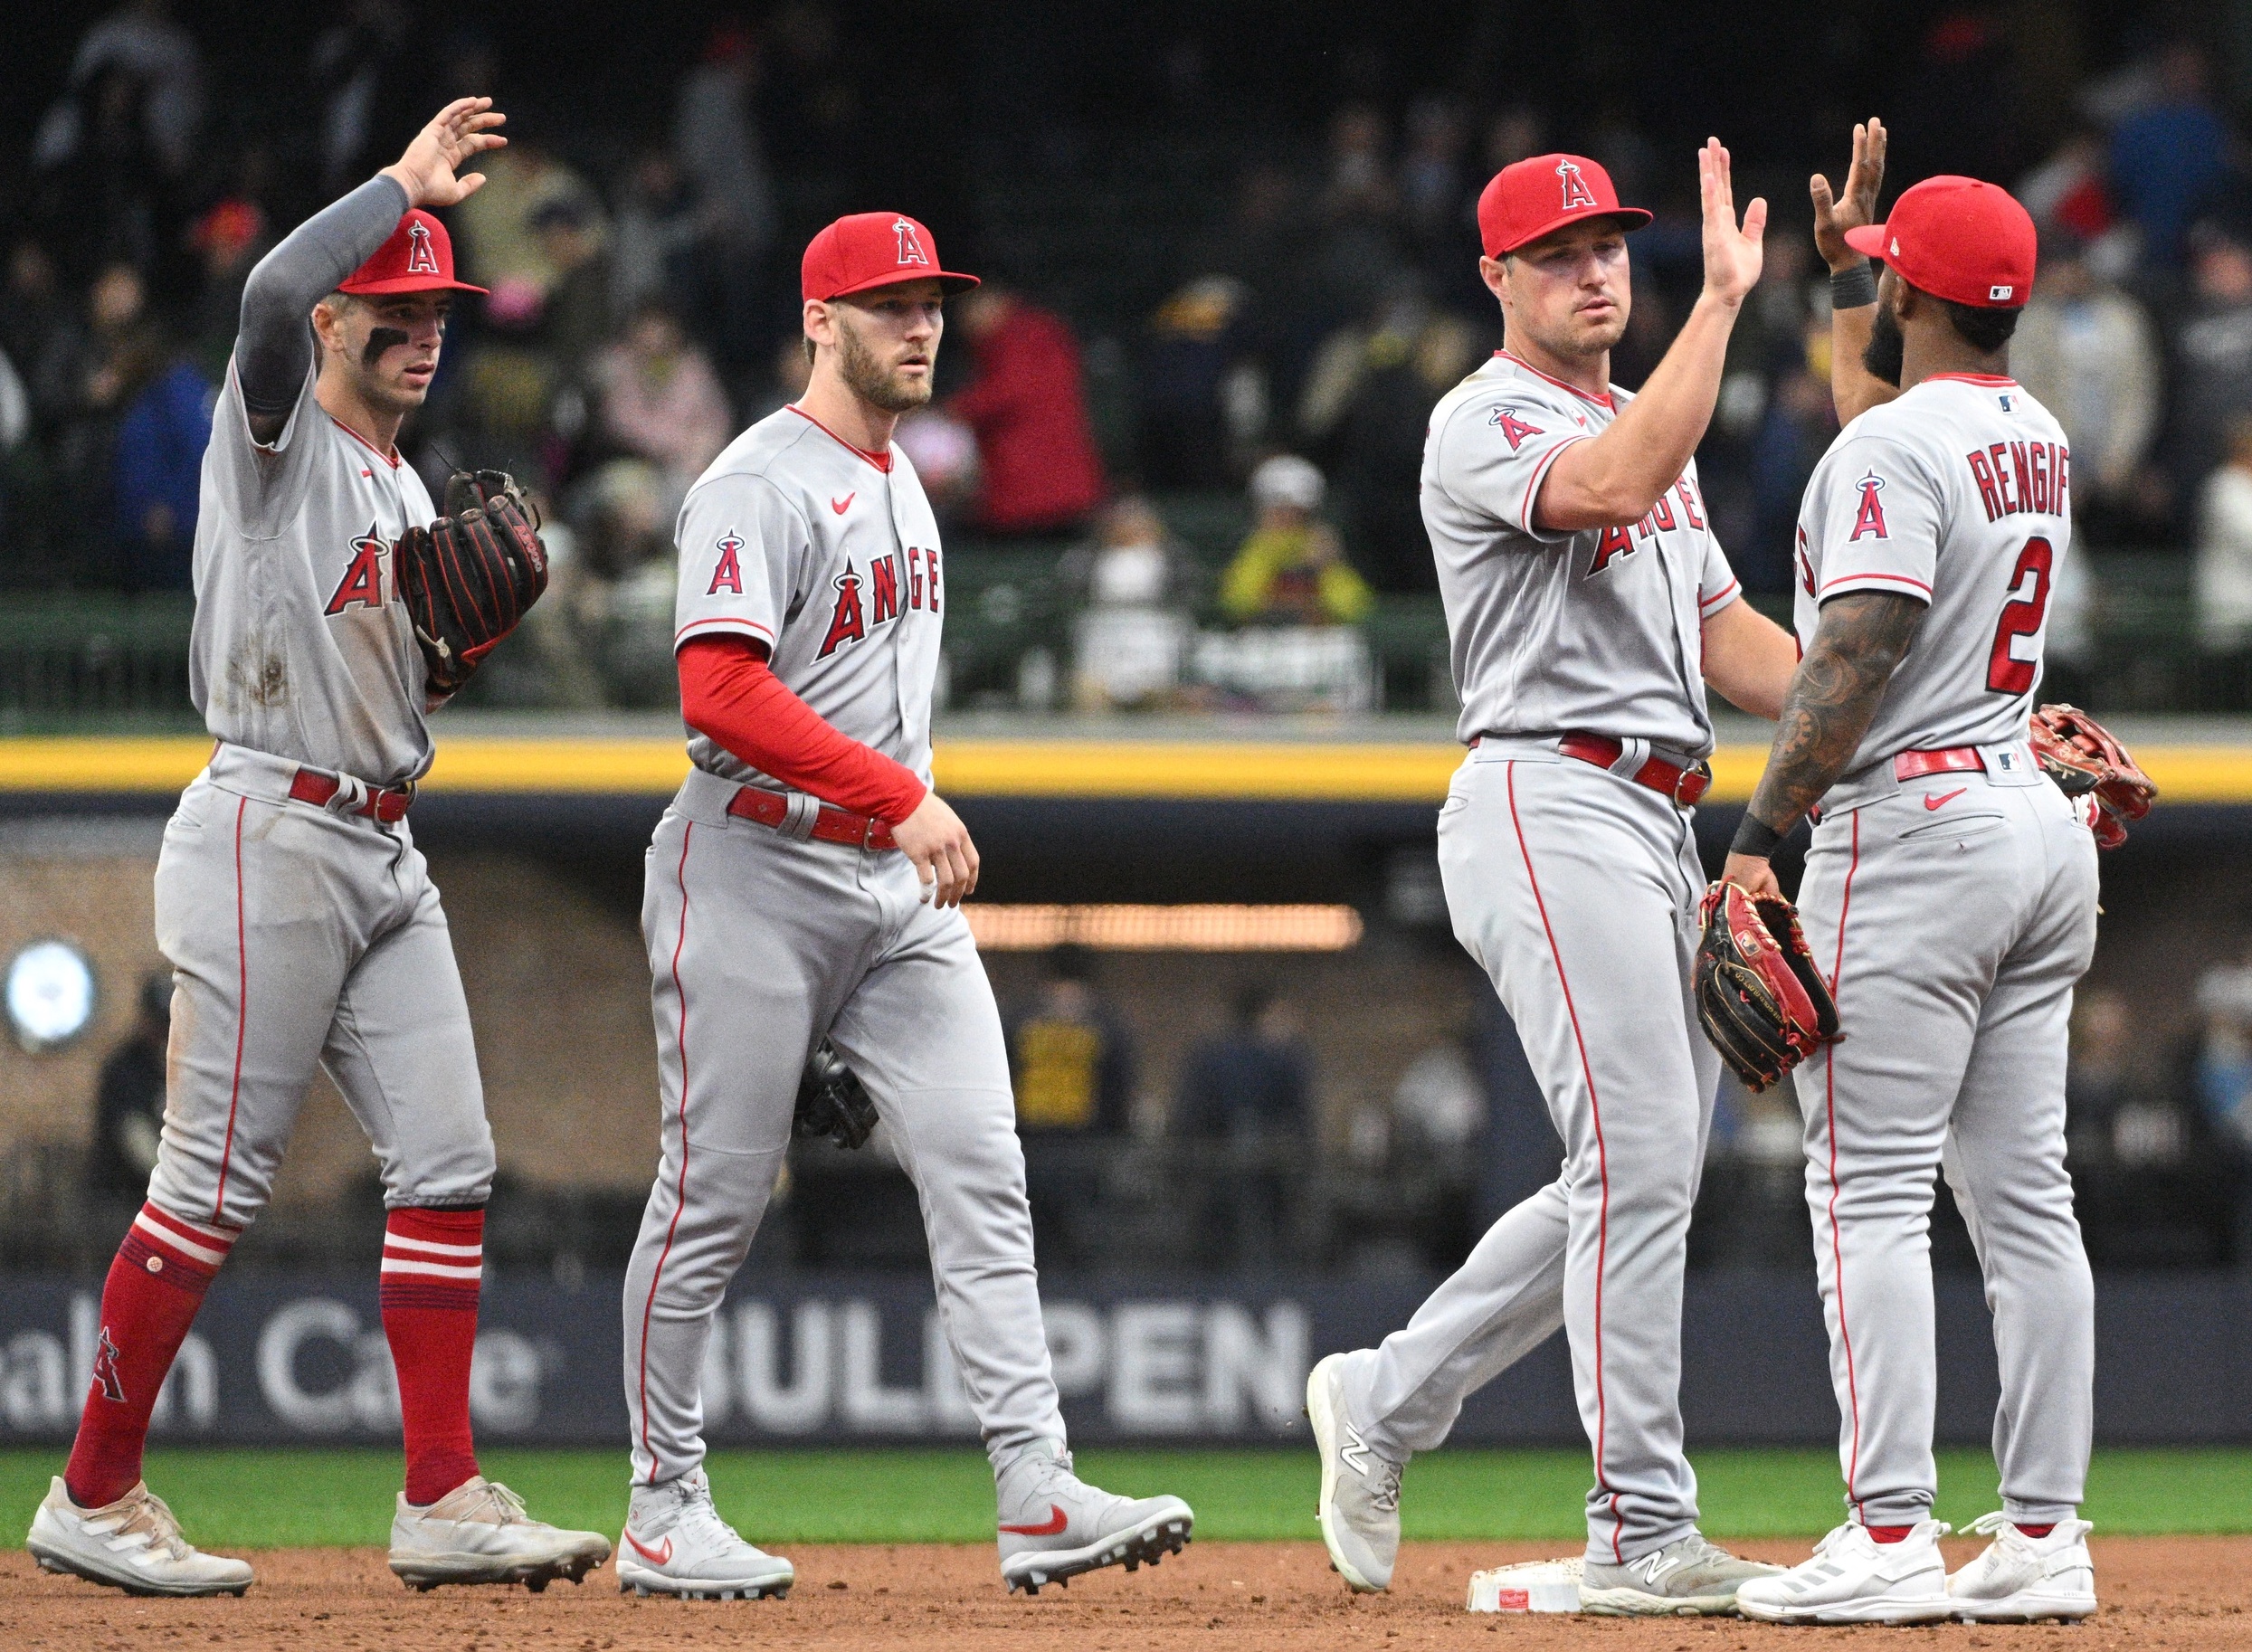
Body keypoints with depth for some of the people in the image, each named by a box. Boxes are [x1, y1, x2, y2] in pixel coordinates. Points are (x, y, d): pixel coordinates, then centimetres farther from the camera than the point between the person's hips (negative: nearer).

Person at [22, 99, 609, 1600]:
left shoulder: (405, 492, 20)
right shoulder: (279, 438, -5)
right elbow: (273, 289, -27)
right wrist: (405, 183, -17)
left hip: (382, 852, 8)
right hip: (269, 835, -8)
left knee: (449, 1162, 1)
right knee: (218, 1181, -7)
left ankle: (445, 1503, 1)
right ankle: (93, 1499, 1)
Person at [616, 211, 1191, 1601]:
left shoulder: (898, 480, 17)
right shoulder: (763, 485, -12)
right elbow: (720, 688, -25)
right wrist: (902, 797, -28)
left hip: (898, 884, 8)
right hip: (757, 872, -8)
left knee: (981, 1172, -6)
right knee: (716, 1200, 0)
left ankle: (1040, 1496, -12)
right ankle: (665, 1511, 10)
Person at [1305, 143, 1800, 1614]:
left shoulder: (1652, 428, 22)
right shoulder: (1482, 426, -6)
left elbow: (1729, 637, 21)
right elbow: (1614, 487, -27)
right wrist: (1724, 298, -26)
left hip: (1660, 824, 9)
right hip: (1549, 809, -9)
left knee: (1642, 1171, 9)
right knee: (1641, 1157, -15)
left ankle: (1386, 1404, 21)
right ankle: (1644, 1535, -13)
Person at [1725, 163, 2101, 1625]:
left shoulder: (1893, 445, -13)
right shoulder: (2038, 437, 14)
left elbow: (1856, 656, -21)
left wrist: (1762, 835, -19)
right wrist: (1848, 276, 42)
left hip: (1912, 824, -9)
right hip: (2041, 824, 9)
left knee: (1873, 1194, -8)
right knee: (2026, 1197, 7)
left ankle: (1892, 1538, -14)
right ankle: (2044, 1538, 6)